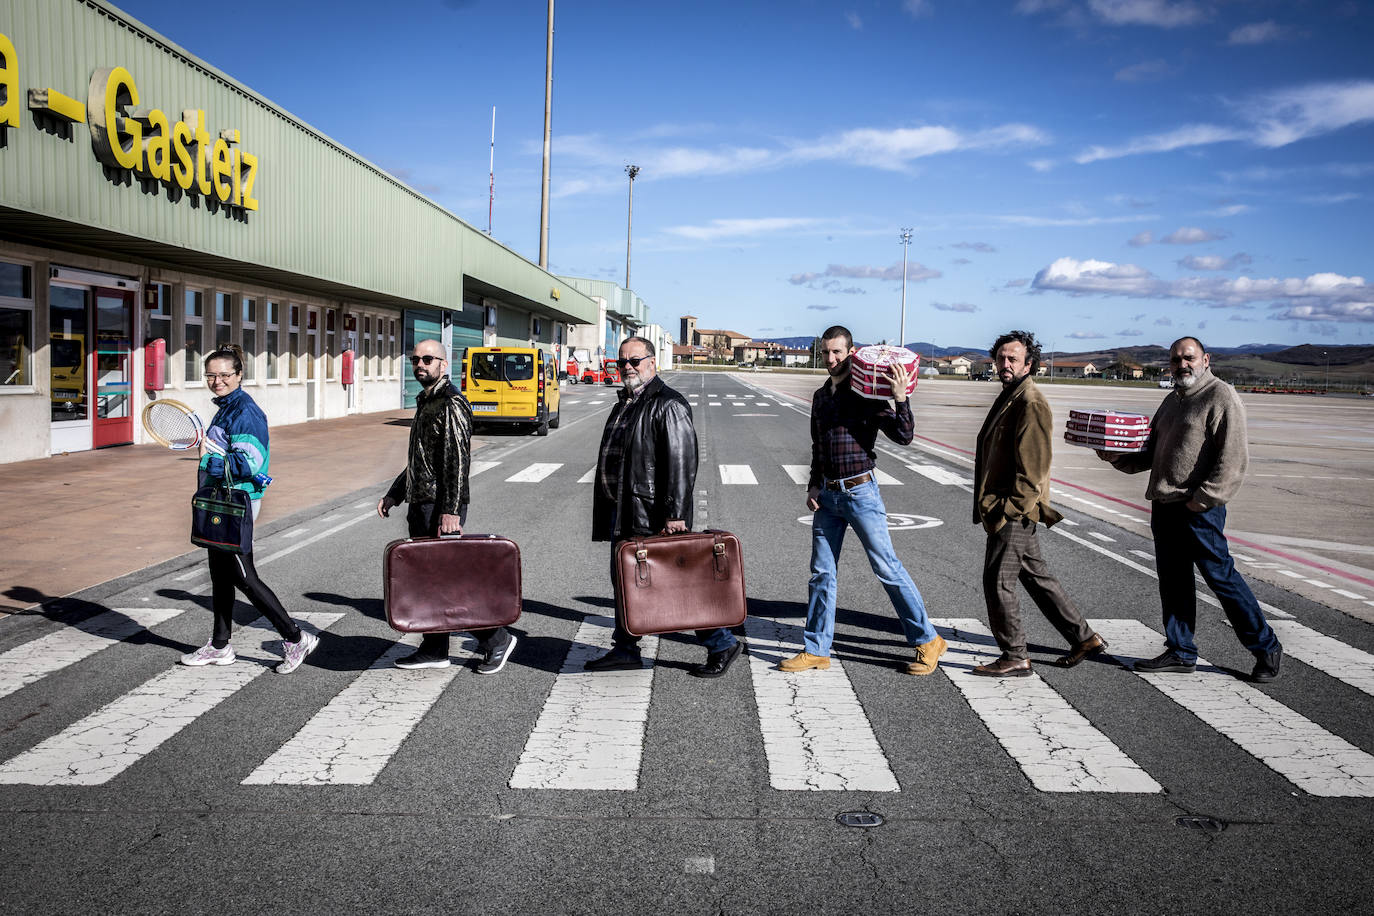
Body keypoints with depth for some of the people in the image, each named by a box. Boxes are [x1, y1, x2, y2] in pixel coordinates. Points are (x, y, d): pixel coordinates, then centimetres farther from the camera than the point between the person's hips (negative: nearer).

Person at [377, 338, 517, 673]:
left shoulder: (452, 404, -13)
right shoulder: (424, 402, 18)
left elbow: (457, 461, -21)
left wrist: (451, 510, -26)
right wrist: (395, 494, 24)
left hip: (442, 508, -10)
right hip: (420, 506, 10)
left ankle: (496, 639, 4)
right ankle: (434, 650, 20)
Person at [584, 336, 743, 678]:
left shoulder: (668, 405, -12)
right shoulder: (624, 405, 17)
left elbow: (682, 463, -19)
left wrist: (675, 513, -25)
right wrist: (610, 510, 22)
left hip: (655, 516, -9)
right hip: (623, 514, 9)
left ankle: (722, 644, 7)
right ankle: (625, 649, 27)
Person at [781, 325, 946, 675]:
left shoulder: (866, 394, -6)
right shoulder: (820, 396, 13)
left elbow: (903, 436, -14)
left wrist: (901, 398, -27)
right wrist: (813, 485, 12)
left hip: (860, 492, -6)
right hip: (827, 495, 6)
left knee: (888, 568, -3)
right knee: (822, 572, 7)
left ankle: (928, 641, 9)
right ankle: (816, 650, 16)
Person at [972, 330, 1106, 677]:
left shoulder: (1031, 403, -15)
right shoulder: (1009, 397, 18)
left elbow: (1034, 467, -21)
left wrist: (1008, 509, -22)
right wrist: (990, 507, 20)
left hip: (1014, 512, -10)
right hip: (1005, 509, 10)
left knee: (997, 580, -5)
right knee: (1036, 576, 16)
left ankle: (1015, 658, 5)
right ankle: (1084, 638, 26)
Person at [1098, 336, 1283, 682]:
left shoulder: (1221, 397, -8)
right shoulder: (1172, 400, 18)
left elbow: (1234, 459, -15)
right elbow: (1151, 455, 23)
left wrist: (1203, 499, -18)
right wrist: (1118, 458, 6)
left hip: (1200, 510, -8)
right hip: (1164, 506, 8)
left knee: (1221, 576, -3)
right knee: (1173, 581, 11)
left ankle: (1266, 647, 12)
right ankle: (1181, 652, 20)